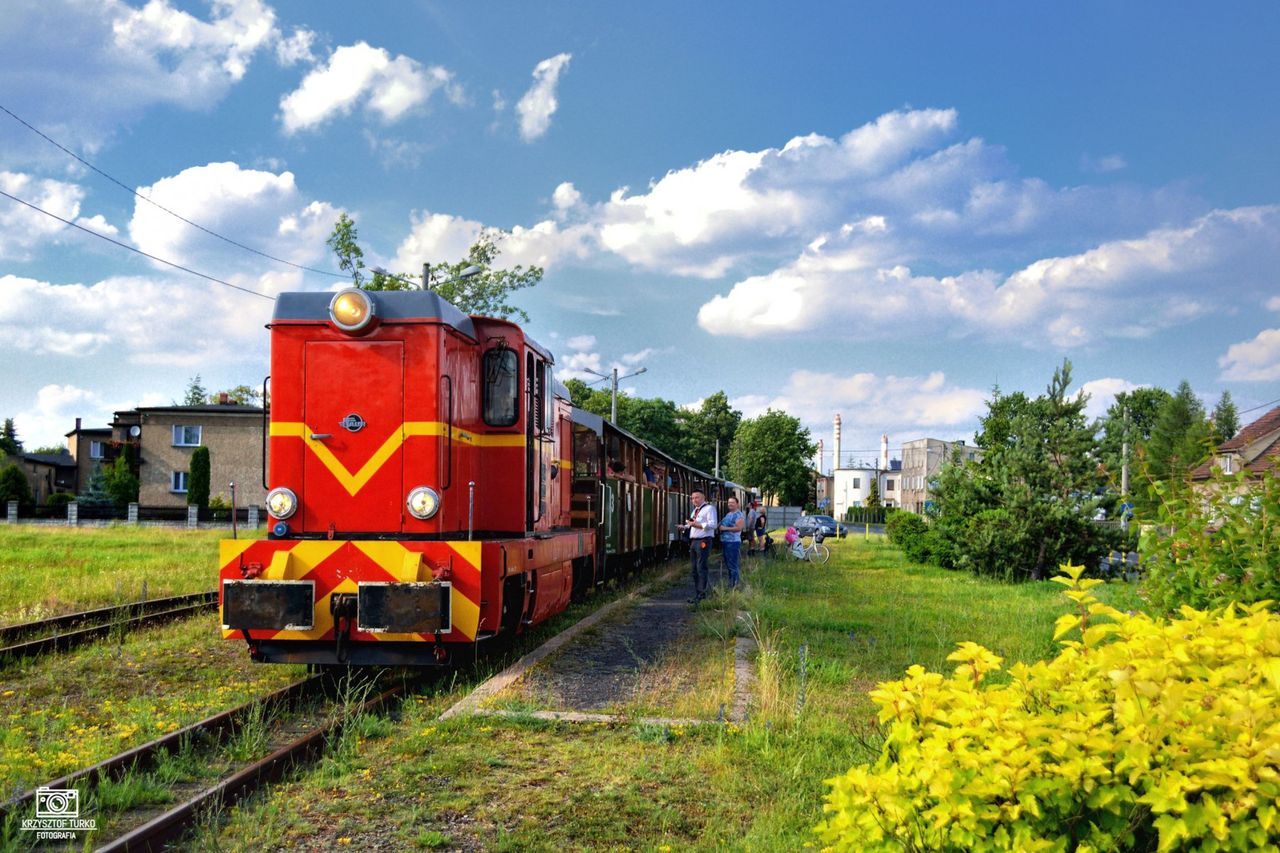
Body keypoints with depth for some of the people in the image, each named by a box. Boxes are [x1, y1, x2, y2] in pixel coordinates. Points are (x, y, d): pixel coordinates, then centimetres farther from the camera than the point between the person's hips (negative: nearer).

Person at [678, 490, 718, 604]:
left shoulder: (709, 508, -6)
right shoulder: (694, 510, 22)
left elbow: (712, 524, -17)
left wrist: (697, 524, -21)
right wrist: (685, 526, 10)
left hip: (703, 541, -9)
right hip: (693, 541, 9)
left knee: (701, 568, -9)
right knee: (694, 568, 10)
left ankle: (701, 594, -5)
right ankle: (697, 593, 17)